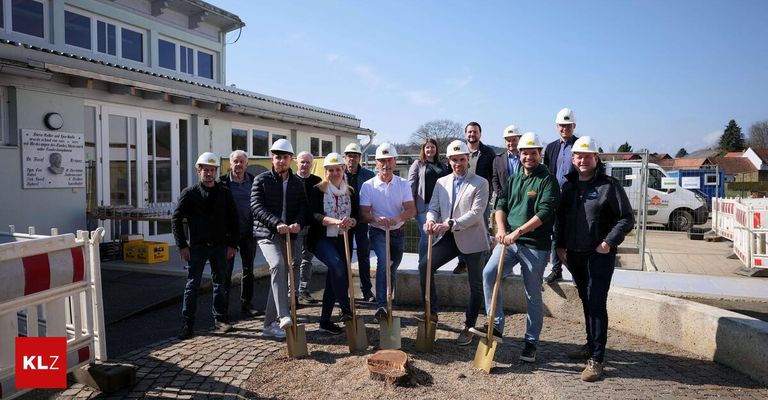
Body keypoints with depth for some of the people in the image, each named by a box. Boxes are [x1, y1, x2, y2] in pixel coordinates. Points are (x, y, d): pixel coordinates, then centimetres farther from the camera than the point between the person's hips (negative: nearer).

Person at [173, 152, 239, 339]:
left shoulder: (225, 193, 4)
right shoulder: (189, 193, 0)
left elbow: (233, 220, 6)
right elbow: (176, 219, 1)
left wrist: (232, 244, 0)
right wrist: (182, 245, -5)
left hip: (219, 246, 2)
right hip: (197, 246, -1)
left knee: (220, 282, 9)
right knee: (192, 284, 2)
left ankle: (220, 318, 22)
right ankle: (187, 324, 9)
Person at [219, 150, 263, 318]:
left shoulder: (253, 181, 3)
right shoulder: (222, 182, -2)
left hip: (248, 232, 2)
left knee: (248, 270, 9)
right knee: (226, 270, 6)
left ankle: (246, 305, 21)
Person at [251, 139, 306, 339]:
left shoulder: (297, 183, 11)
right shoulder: (261, 180, 0)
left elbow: (303, 208, 6)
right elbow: (257, 207, -9)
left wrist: (298, 223, -17)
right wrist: (277, 224, -23)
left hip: (289, 236, 4)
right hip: (267, 234, -4)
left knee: (281, 277, 7)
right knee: (278, 264, -30)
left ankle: (270, 324, 18)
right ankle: (283, 316, -30)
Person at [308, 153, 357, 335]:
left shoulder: (350, 191, 8)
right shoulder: (317, 190, -4)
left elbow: (356, 216, 3)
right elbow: (314, 215, -16)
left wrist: (350, 222, -21)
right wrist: (335, 221, -32)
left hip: (342, 240, 5)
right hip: (322, 239, -4)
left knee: (333, 279, 7)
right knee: (337, 265, -30)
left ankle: (325, 321, 18)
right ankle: (346, 310, -19)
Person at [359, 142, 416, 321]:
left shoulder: (403, 184, -4)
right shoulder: (368, 186, -9)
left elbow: (412, 210, -13)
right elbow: (363, 213, -12)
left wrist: (397, 218, -35)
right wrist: (377, 219, -35)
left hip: (398, 232, 3)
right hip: (378, 232, -3)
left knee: (392, 268, 18)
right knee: (384, 261, -28)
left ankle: (386, 304, 43)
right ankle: (381, 306, -30)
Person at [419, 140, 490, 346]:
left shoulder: (480, 183, -5)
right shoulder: (441, 182, 10)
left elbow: (476, 213, -16)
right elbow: (433, 207, 4)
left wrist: (449, 224, -28)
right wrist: (431, 220, -20)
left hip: (472, 239, -3)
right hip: (448, 238, 4)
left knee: (476, 285, 6)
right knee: (424, 265, -15)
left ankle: (468, 327, 24)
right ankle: (432, 312, 0)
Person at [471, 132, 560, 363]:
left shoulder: (547, 180, -4)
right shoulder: (513, 180, 16)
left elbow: (544, 212, -15)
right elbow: (501, 205, 11)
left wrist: (518, 231, -21)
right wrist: (501, 229, -7)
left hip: (535, 246, -5)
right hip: (509, 241, 5)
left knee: (533, 296, 5)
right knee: (489, 273, -17)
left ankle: (531, 343, 21)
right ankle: (496, 326, -6)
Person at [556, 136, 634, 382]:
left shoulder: (609, 185, -7)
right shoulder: (568, 185, 10)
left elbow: (627, 218, -7)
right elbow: (561, 218, 17)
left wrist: (609, 243, -14)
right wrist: (560, 245, 12)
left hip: (599, 255, -6)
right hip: (574, 254, 6)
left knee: (596, 304, -7)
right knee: (586, 302, 17)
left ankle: (596, 359, -2)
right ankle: (591, 345, 32)